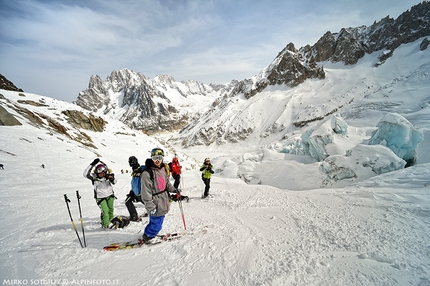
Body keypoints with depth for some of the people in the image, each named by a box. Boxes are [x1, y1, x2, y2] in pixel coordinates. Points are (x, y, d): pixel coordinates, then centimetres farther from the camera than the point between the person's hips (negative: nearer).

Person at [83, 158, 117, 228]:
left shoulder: (107, 175, -10)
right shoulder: (94, 177, -16)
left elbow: (114, 182, -11)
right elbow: (85, 174, -32)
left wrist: (112, 178, -34)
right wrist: (92, 164, -38)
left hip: (110, 195, 3)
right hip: (100, 197, -3)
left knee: (111, 210, 16)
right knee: (105, 211, -10)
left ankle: (111, 221, 39)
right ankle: (105, 225, 9)